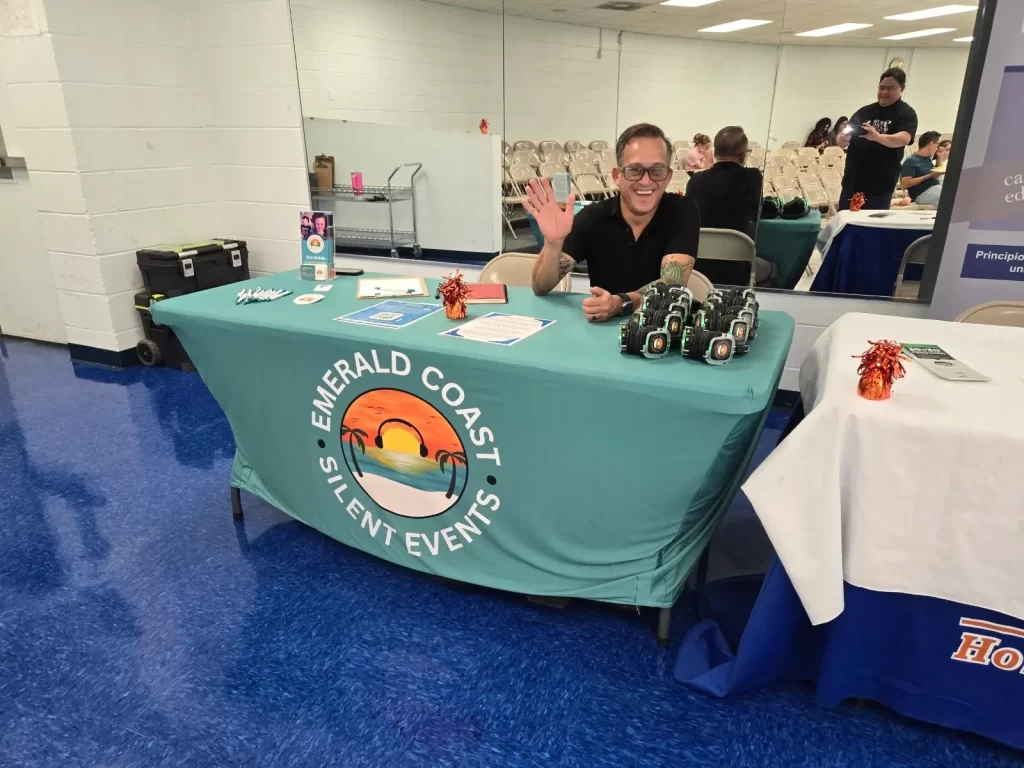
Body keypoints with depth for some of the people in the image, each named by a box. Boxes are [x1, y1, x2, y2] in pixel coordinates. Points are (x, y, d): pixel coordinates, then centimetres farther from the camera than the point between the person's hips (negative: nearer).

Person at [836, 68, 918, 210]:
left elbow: (903, 139, -20)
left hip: (880, 187, -4)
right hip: (851, 182, 4)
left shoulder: (906, 113, -1)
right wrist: (842, 140, -18)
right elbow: (841, 140, 8)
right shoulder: (864, 111, 11)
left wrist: (877, 137, -39)